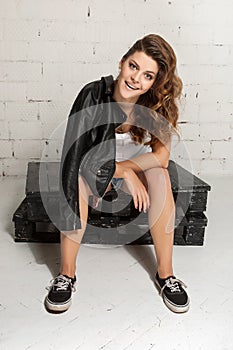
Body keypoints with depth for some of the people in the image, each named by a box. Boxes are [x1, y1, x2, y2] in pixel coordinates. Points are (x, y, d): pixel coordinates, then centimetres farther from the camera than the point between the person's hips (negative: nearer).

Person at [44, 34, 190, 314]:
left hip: (138, 168, 1)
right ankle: (67, 274, -18)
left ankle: (165, 273, -17)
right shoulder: (93, 94, -23)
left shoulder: (157, 104, -18)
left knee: (160, 179, -31)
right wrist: (126, 173, -30)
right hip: (95, 168, -1)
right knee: (74, 179, -33)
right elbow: (78, 153, -26)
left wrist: (121, 168, -26)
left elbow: (162, 155, -20)